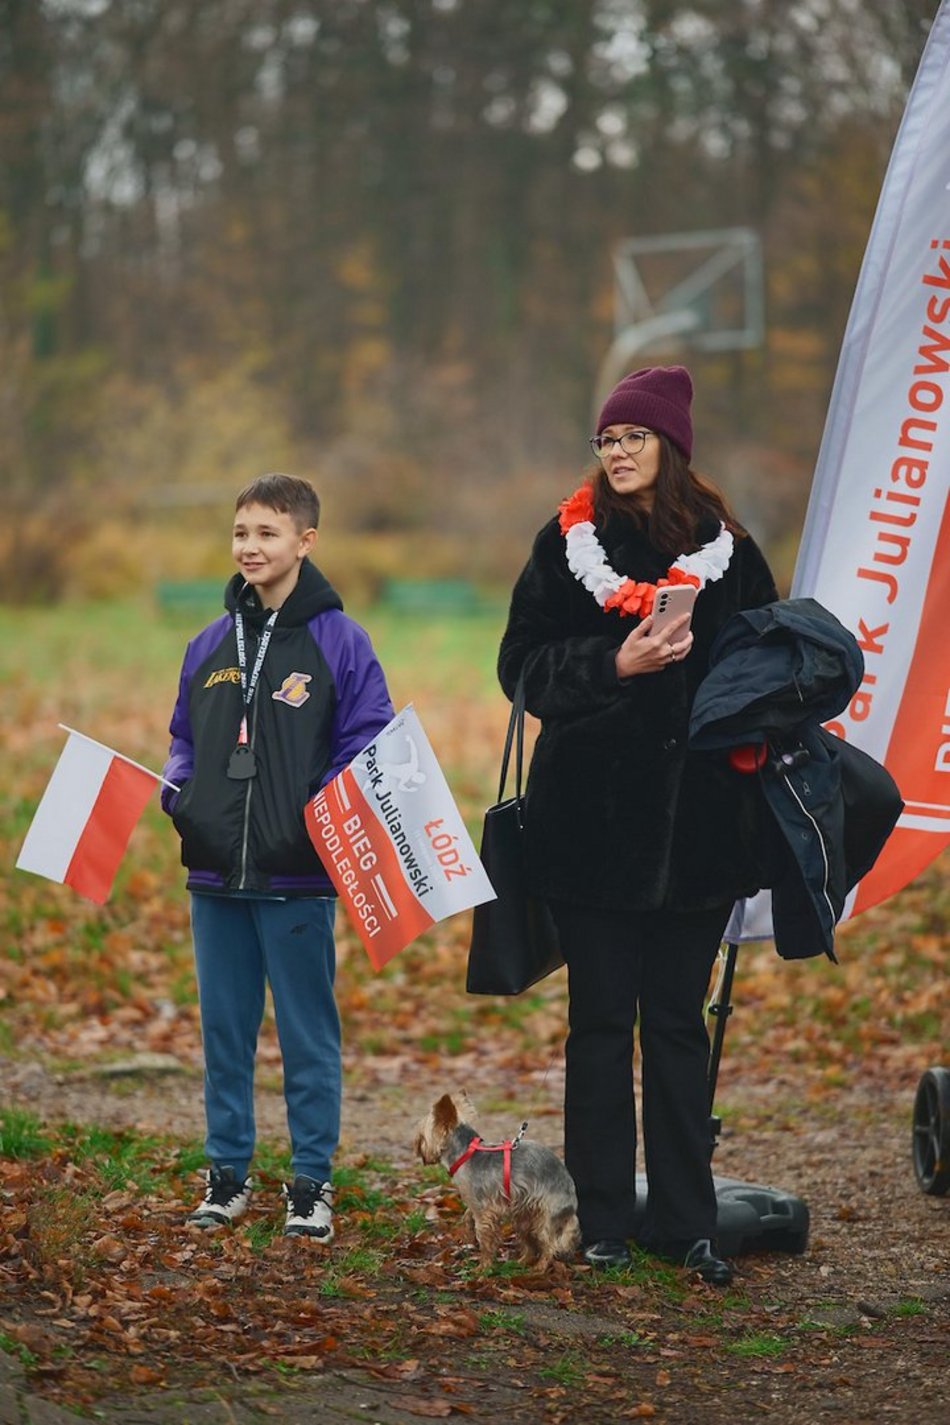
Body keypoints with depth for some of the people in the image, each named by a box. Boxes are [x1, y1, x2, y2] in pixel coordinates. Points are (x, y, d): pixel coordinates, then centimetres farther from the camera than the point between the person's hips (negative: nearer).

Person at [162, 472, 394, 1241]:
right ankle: (227, 1173, 22)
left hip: (298, 876, -5)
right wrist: (171, 789, 0)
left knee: (308, 1033, 4)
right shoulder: (210, 644, 10)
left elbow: (369, 746, -6)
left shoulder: (339, 640, -4)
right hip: (215, 874, 5)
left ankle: (312, 1181, 13)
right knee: (224, 1030, 12)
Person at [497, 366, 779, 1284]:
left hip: (695, 824, 1)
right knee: (601, 1020, 3)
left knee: (678, 1023, 6)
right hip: (592, 820, -1)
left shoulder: (726, 551, 7)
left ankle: (685, 1222, 12)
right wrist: (617, 665, -16)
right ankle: (604, 1220, 9)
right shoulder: (566, 544, 3)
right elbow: (524, 665, -2)